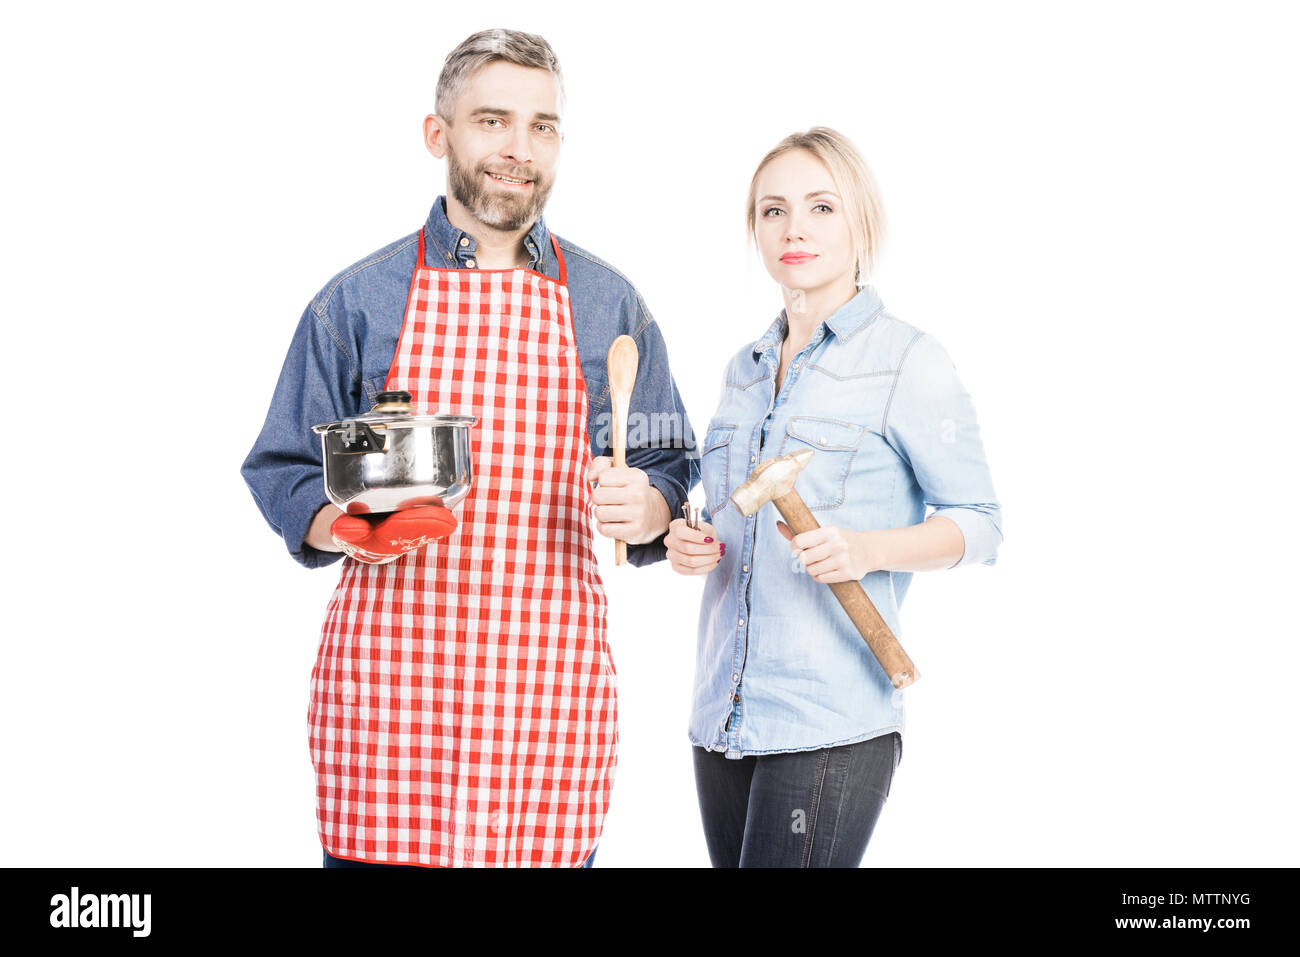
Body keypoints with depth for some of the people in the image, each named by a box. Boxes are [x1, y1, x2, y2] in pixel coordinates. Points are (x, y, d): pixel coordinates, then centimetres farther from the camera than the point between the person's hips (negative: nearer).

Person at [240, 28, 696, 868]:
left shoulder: (609, 304, 11)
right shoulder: (359, 300, 6)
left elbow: (671, 467, 15)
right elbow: (283, 468, 9)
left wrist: (645, 508, -8)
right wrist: (347, 532, -12)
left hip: (554, 692, 1)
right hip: (386, 683, -1)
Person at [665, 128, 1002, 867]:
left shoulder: (909, 359, -4)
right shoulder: (746, 367, 15)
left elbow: (980, 523, -3)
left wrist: (865, 550, -20)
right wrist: (693, 544, 2)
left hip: (832, 725, -6)